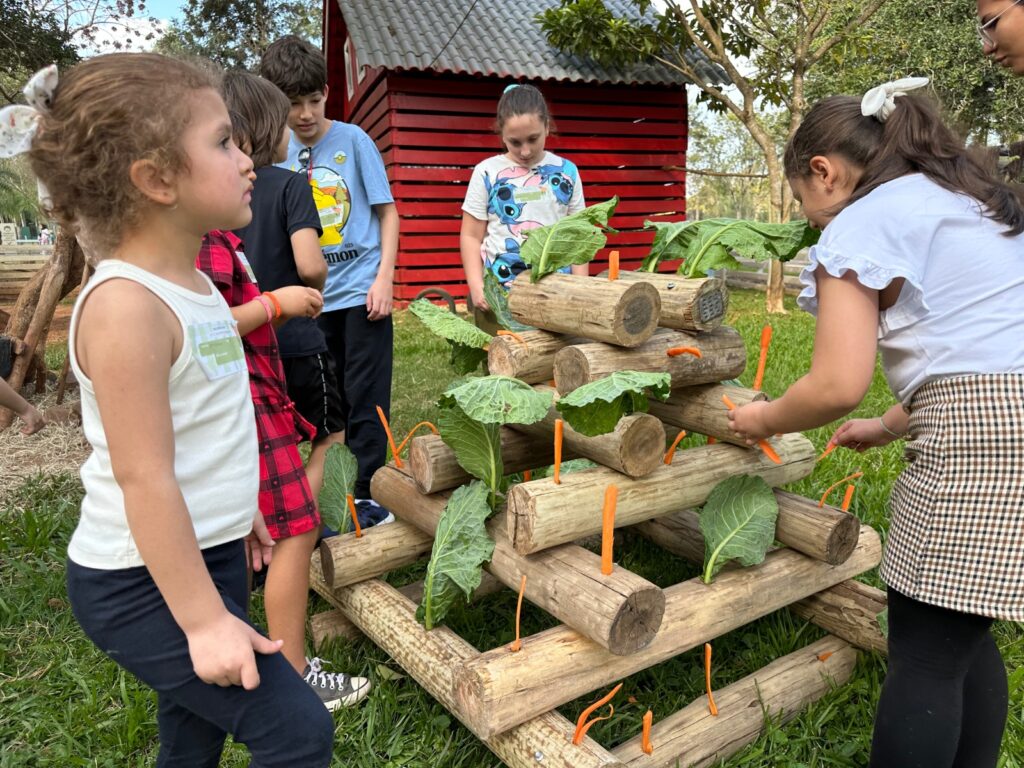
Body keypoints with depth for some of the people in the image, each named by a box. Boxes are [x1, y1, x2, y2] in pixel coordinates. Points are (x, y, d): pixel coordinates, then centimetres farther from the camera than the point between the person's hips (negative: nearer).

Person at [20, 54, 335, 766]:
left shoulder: (192, 282, 5)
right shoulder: (126, 305, -23)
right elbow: (144, 478, -24)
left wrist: (238, 510, 24)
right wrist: (204, 620, -21)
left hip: (208, 551, 9)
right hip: (143, 583, -9)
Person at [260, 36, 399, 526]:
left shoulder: (352, 140, -2)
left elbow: (388, 212, -2)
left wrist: (384, 280, -12)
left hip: (362, 290, -4)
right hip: (313, 296, 4)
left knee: (364, 397, -1)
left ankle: (368, 494, 11)